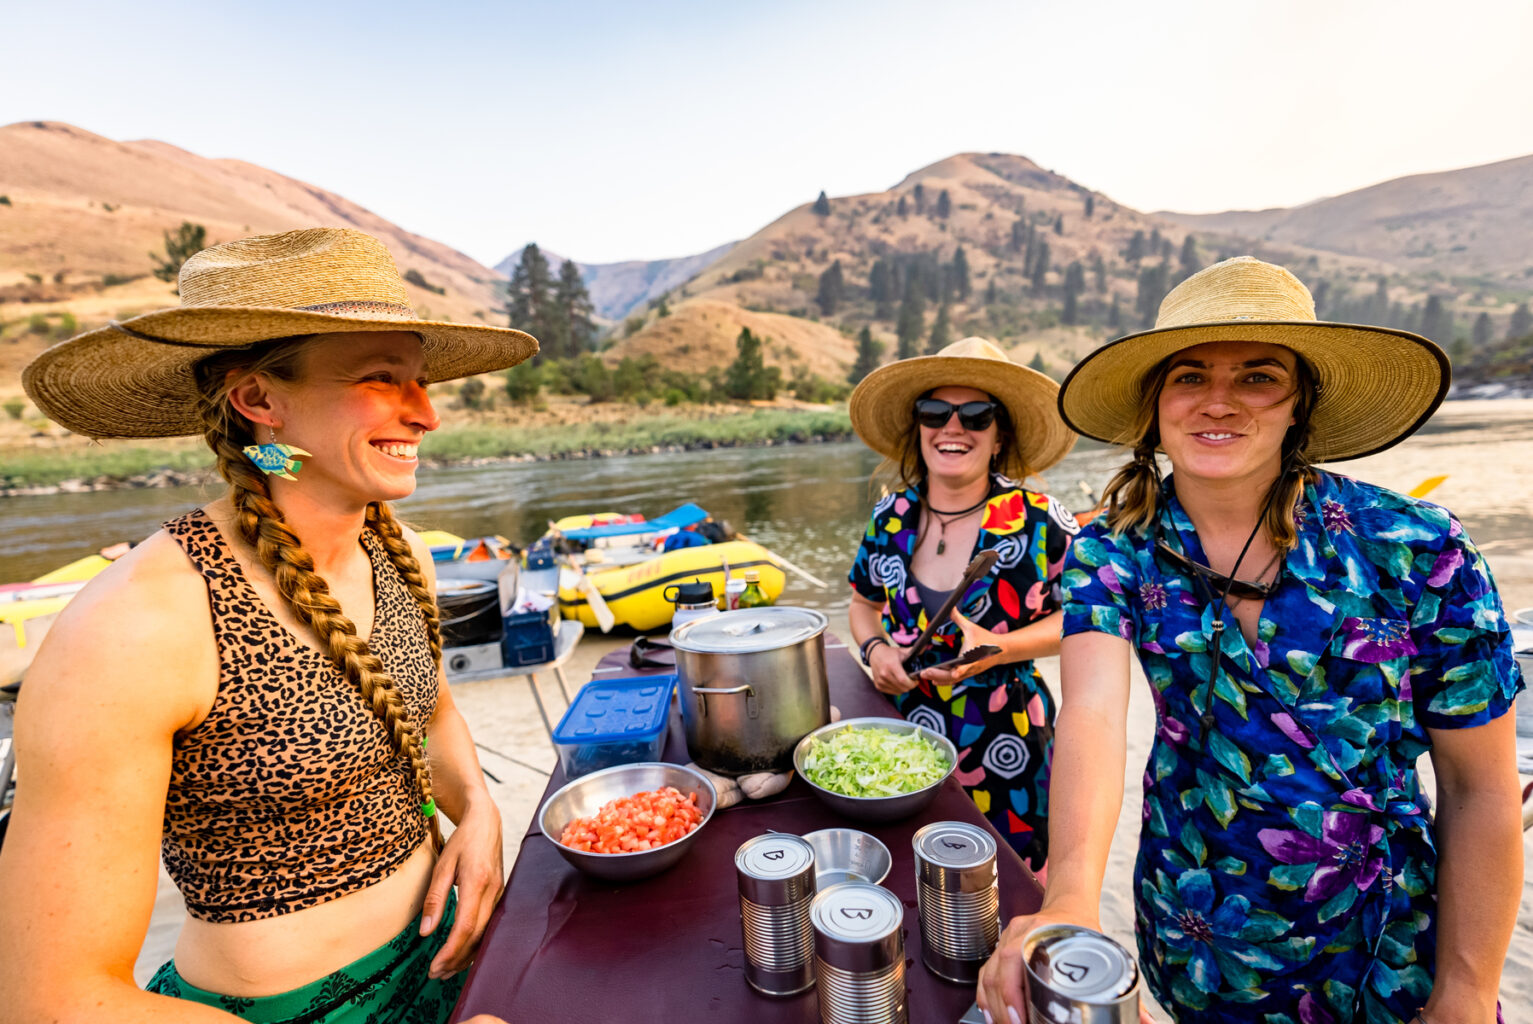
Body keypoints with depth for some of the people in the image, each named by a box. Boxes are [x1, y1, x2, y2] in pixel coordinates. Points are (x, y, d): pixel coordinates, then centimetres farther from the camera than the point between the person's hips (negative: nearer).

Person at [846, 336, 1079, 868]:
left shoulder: (1039, 522, -12)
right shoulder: (891, 518, -1)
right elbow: (864, 603, 14)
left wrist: (998, 649, -18)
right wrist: (874, 649, -6)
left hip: (1005, 743, -2)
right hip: (902, 732, 3)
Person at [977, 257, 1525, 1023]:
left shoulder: (1417, 552, -18)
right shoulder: (1111, 551, -16)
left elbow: (1479, 788, -9)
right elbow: (1092, 713, -31)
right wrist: (1071, 899, -46)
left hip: (1392, 957, 0)